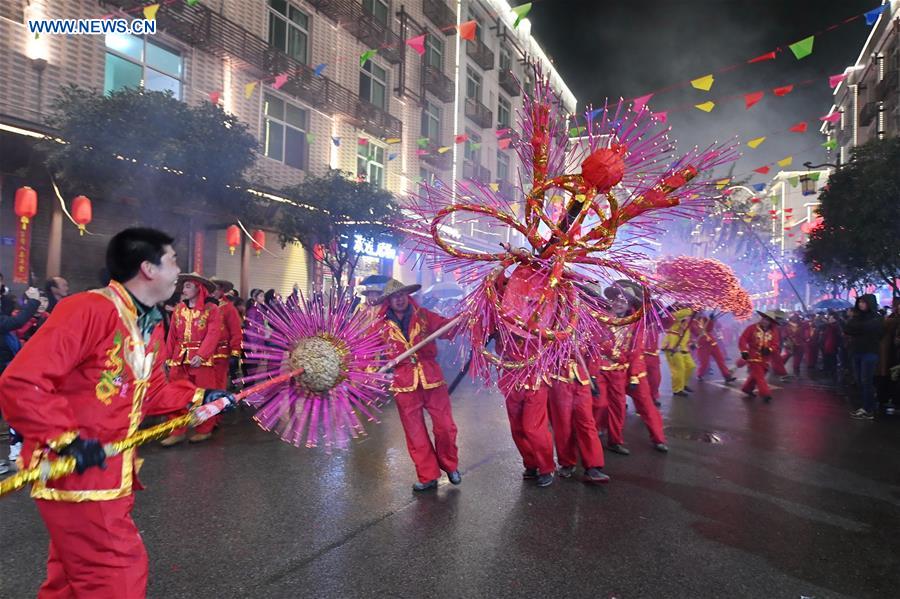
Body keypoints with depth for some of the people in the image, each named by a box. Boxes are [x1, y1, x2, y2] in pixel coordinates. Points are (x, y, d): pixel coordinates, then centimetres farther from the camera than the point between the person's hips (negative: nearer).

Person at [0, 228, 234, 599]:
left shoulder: (151, 326, 8)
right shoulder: (87, 309, -23)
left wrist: (199, 397, 6)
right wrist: (65, 438, -27)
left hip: (111, 472, 10)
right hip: (73, 472, -9)